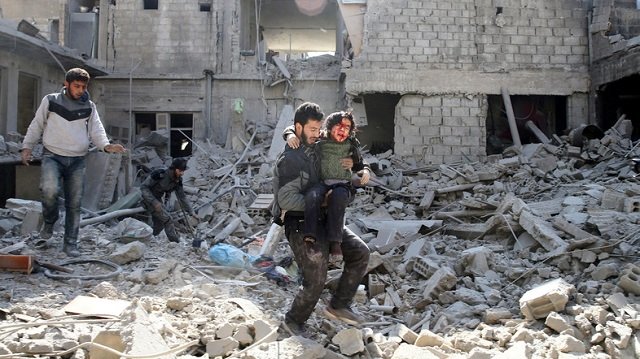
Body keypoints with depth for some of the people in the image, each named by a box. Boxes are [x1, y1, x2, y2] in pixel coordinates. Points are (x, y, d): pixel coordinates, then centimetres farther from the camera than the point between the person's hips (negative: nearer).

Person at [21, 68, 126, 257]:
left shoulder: (89, 106, 9)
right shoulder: (51, 101, 5)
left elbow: (96, 130, 2)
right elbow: (36, 125, 13)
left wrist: (106, 145, -18)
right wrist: (27, 146, 9)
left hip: (77, 160, 2)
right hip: (52, 156, -2)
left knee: (74, 203, 2)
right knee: (50, 190, -26)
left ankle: (70, 243, 12)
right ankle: (49, 222, 3)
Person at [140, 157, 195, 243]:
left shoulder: (177, 180, -9)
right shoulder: (159, 174, -29)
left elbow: (182, 197, -2)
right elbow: (143, 187, -24)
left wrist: (191, 213, -5)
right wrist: (154, 202, -31)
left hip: (157, 200, 8)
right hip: (149, 200, -7)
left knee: (159, 225, 14)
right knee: (167, 219, -16)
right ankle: (176, 243, -12)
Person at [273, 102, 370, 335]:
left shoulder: (315, 151, 11)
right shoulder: (289, 160, -14)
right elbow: (286, 200, -20)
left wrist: (346, 167, 2)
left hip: (323, 220, 8)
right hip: (300, 224, -8)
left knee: (360, 253, -1)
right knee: (315, 281, -8)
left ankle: (338, 305, 10)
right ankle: (294, 320, 20)